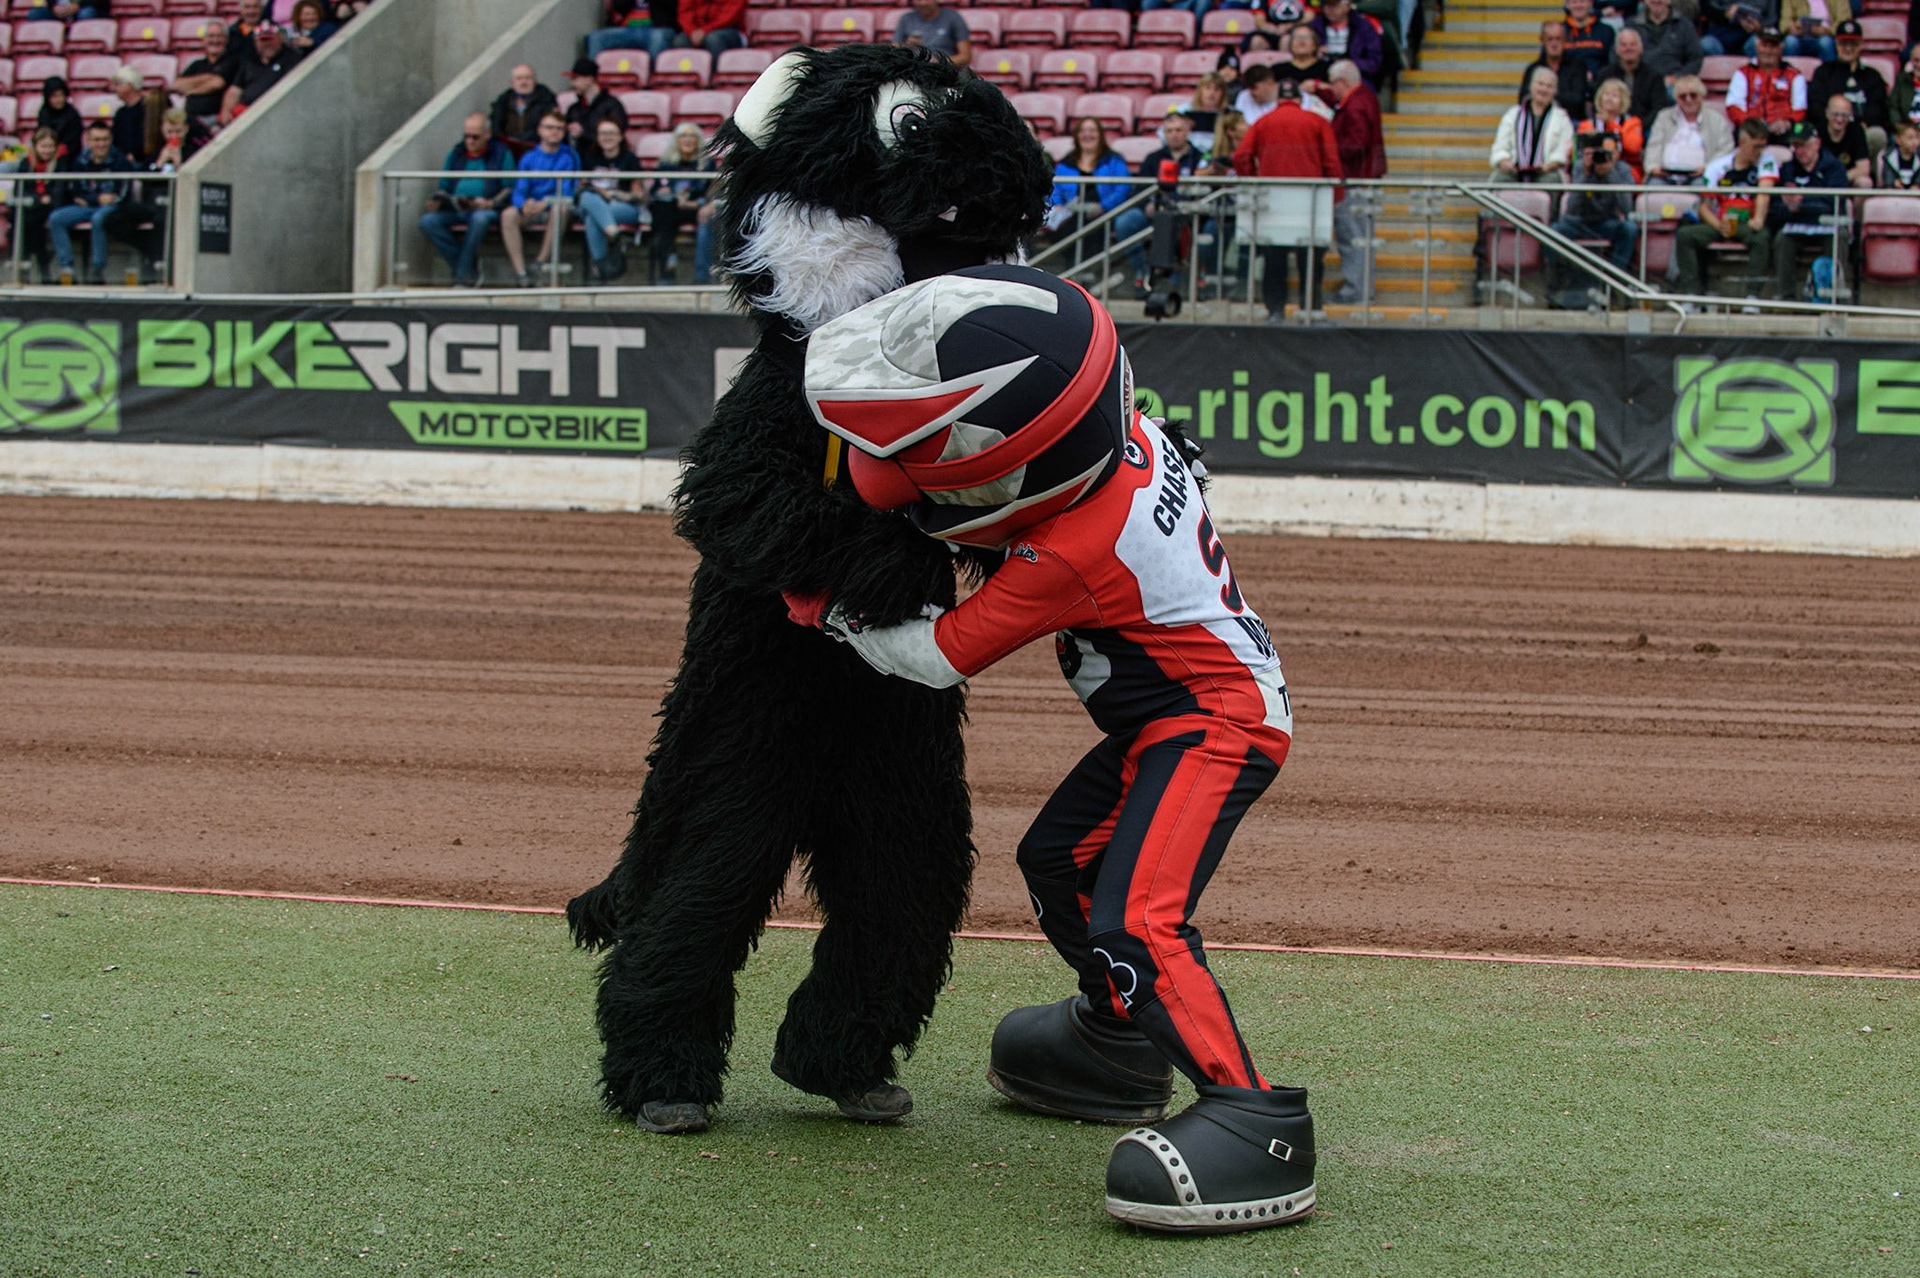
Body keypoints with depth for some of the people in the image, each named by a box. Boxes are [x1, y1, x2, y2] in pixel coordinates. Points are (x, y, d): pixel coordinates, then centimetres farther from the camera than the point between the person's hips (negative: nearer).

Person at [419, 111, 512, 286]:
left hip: (486, 209, -4)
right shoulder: (455, 154, 20)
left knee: (480, 218, -41)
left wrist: (491, 203, -18)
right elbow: (443, 186, 22)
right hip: (454, 210, 4)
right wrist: (436, 200, 0)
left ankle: (464, 274, -29)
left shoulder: (501, 153, 8)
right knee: (427, 221, -25)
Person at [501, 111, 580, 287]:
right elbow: (519, 191, 0)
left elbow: (567, 193, -10)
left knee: (560, 208, -37)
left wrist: (545, 204, -28)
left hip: (553, 207, -2)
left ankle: (543, 258, -23)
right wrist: (524, 205, -25)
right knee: (508, 214, -29)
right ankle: (520, 270, -31)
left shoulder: (569, 157, 0)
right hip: (530, 211, 2)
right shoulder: (529, 158, 9)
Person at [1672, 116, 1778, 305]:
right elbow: (1704, 206, 0)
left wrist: (1758, 219, -34)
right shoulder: (1718, 167, 5)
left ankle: (1752, 296, -34)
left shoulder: (1766, 161, 2)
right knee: (1685, 235, -22)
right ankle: (1693, 295, -25)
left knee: (1761, 236, -36)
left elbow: (1765, 190, -16)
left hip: (1748, 225, -2)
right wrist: (1719, 226, -20)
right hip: (1721, 223, 2)